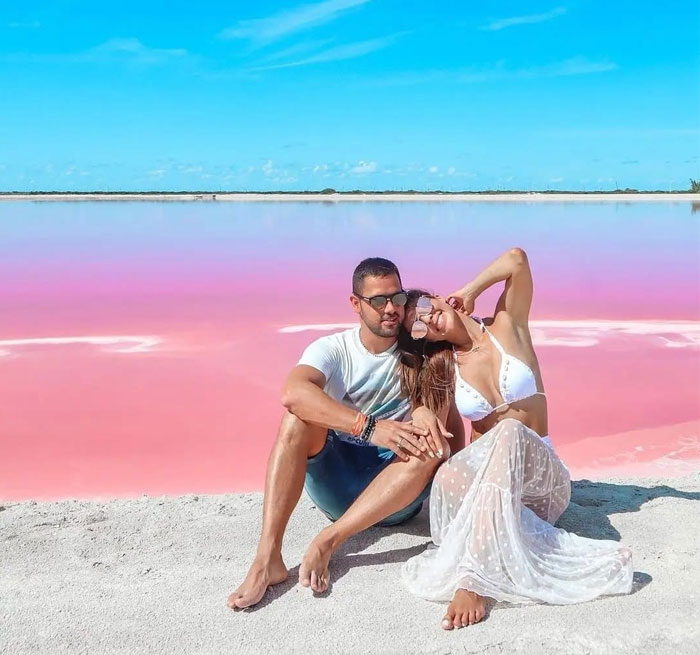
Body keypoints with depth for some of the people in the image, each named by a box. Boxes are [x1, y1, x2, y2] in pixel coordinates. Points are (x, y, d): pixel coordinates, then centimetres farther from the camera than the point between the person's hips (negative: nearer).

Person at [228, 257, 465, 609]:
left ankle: (327, 541, -31)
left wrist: (427, 409, -27)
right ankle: (266, 559, -33)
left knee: (432, 447, -29)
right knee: (300, 414, -26)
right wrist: (369, 427, -38)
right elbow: (292, 393, -28)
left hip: (396, 496, 1)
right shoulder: (333, 349, -5)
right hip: (337, 481, 0)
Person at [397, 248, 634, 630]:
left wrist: (468, 294, -3)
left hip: (541, 470, -1)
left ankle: (474, 579, -43)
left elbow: (516, 260, -14)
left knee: (510, 431, -38)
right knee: (449, 478, -34)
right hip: (485, 473, 2)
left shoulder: (507, 327, 1)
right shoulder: (443, 368, 7)